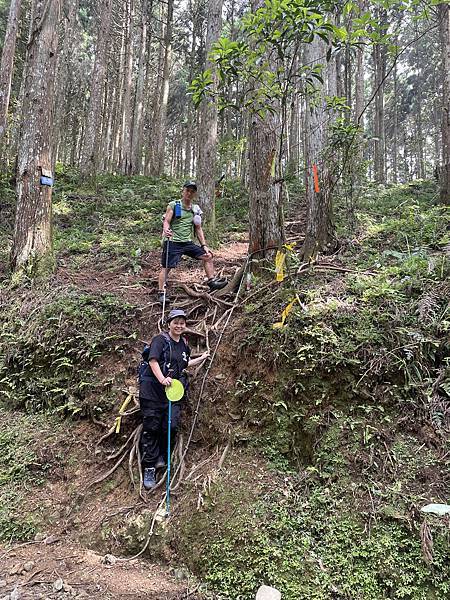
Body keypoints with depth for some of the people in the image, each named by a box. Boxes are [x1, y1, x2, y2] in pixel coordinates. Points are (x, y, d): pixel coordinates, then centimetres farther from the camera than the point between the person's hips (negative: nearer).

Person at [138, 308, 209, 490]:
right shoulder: (160, 340, -6)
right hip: (153, 390, -5)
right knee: (151, 428, 0)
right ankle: (149, 468, 8)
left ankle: (161, 457, 21)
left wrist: (202, 358, 29)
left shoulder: (184, 344, 15)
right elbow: (153, 361, -19)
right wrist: (162, 379, -32)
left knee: (171, 427, -4)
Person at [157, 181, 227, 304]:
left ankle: (212, 282, 11)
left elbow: (198, 229, 16)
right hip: (173, 242, -5)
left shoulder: (196, 209, 13)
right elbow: (166, 221, -9)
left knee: (207, 256, 3)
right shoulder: (173, 205, -1)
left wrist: (204, 246, 9)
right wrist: (166, 230, -33)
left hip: (188, 242, 6)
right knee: (166, 267, -7)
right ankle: (161, 293, -1)